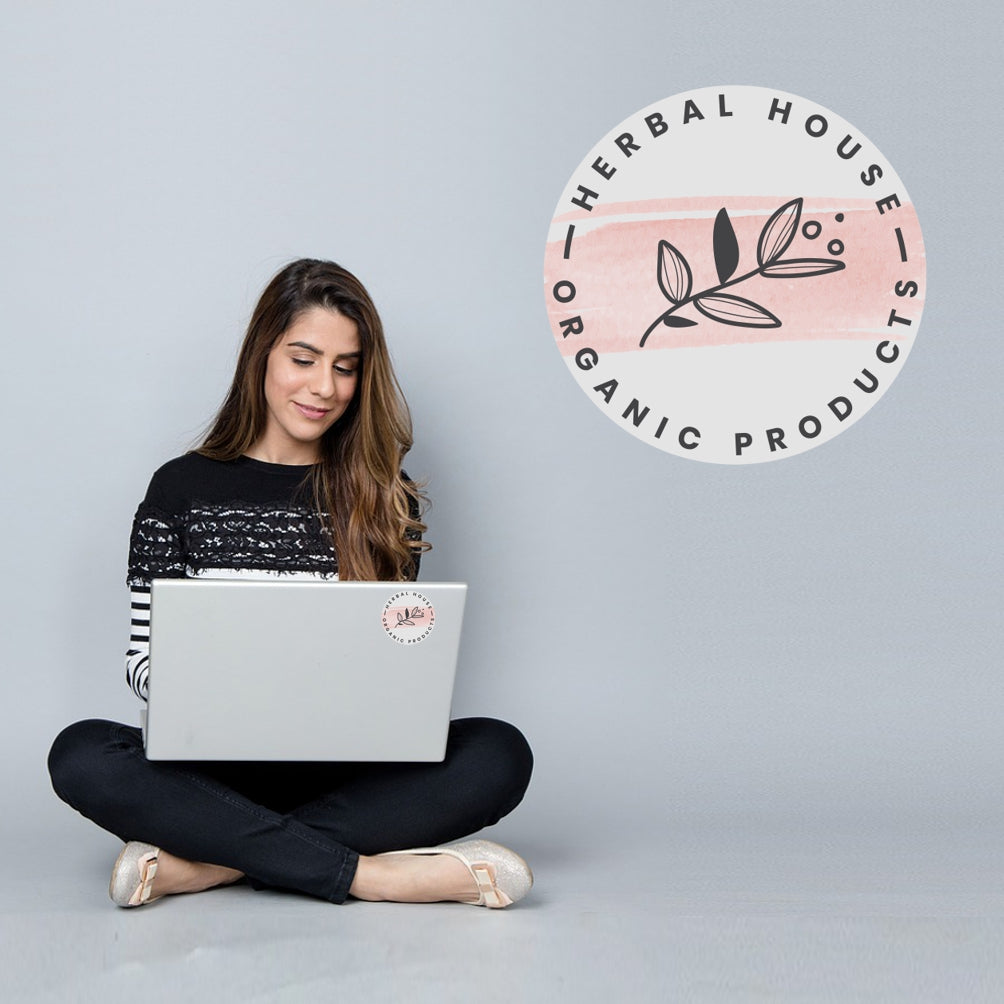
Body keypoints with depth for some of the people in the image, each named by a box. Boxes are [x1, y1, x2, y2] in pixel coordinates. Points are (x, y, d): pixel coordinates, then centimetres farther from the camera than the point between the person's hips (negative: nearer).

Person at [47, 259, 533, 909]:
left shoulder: (388, 502, 9)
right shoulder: (182, 488, 6)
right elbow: (146, 655, 4)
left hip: (346, 772, 1)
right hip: (217, 768, -1)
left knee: (499, 754, -26)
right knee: (81, 754, -30)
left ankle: (206, 864, -28)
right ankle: (367, 874, -30)